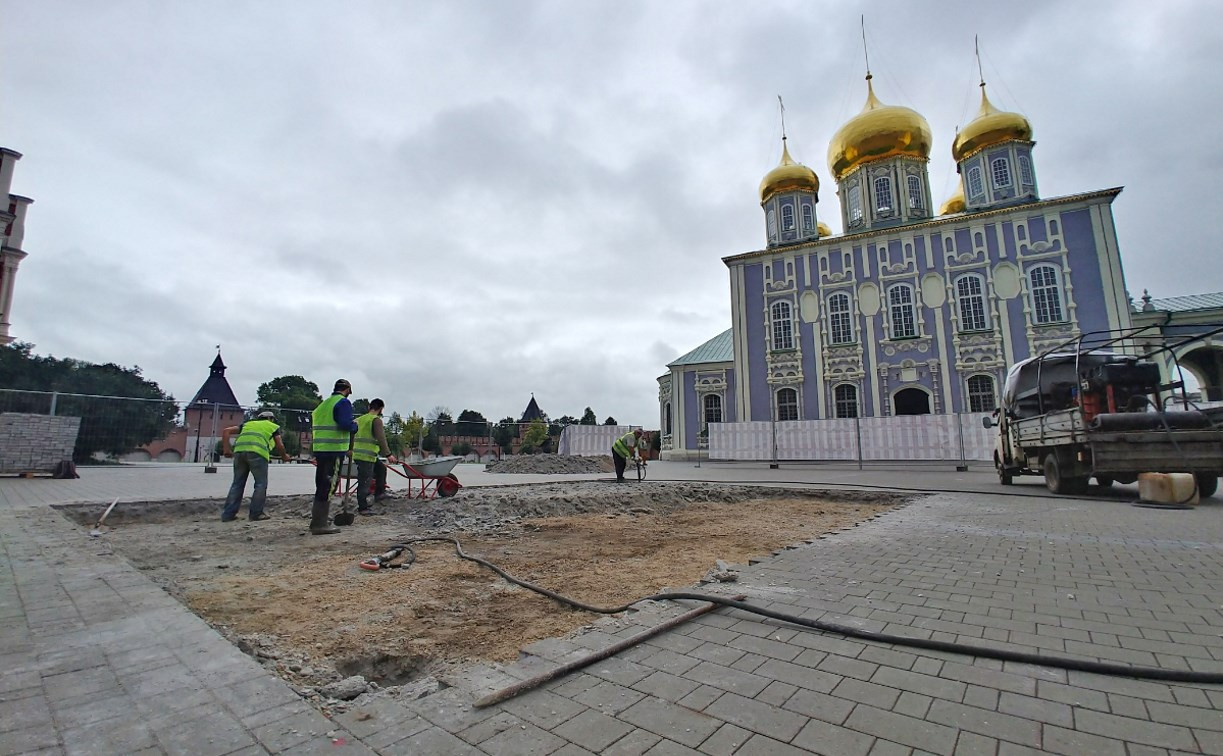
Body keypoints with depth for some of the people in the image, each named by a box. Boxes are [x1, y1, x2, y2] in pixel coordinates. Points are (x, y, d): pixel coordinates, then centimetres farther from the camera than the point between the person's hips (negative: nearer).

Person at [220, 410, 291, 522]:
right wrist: (284, 456, 28)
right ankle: (256, 513, 4)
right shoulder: (274, 427, 23)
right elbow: (279, 446, 12)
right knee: (261, 484, 5)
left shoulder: (248, 424, 34)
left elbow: (226, 431, 24)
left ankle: (228, 514, 14)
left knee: (237, 484, 14)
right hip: (257, 453, -5)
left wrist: (226, 449, 19)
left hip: (239, 451, 5)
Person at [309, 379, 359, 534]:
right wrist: (354, 425, -1)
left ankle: (318, 519, 28)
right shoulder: (343, 402, -7)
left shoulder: (323, 404, 20)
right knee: (328, 487, -5)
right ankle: (320, 524, -4)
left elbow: (315, 425, 22)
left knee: (322, 485, 18)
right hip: (334, 451, -9)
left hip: (319, 449, 9)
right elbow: (346, 424, -22)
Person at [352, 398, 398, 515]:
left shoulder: (359, 419, 17)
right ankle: (363, 508, 3)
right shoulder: (376, 420, -9)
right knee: (364, 482, -3)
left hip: (357, 454, 9)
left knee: (381, 468, 23)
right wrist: (388, 454, -20)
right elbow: (381, 439, -19)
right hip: (367, 456, -9)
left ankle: (379, 493, 24)